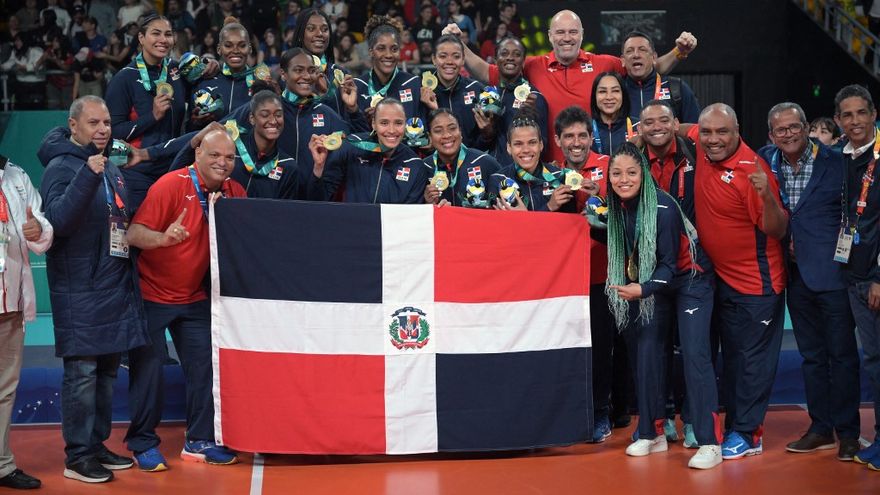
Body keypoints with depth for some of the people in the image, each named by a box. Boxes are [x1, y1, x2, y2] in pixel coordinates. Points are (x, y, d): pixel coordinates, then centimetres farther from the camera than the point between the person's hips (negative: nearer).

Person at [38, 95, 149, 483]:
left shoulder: (111, 169, 15)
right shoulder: (62, 167, -9)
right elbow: (58, 220, -24)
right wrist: (87, 175, -32)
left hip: (116, 286, 8)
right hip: (80, 290, -8)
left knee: (107, 370, 12)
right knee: (82, 371, -5)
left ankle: (97, 445, 21)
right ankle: (78, 456, 3)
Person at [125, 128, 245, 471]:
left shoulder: (233, 192, -1)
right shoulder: (171, 185, -17)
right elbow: (134, 233, -23)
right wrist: (163, 238, -43)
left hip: (195, 297, 5)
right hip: (152, 294, -5)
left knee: (204, 364, 3)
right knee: (148, 367, -1)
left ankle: (199, 442, 15)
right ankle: (142, 444, 13)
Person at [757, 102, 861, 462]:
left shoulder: (835, 162, -6)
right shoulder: (765, 162, 6)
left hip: (832, 272, -4)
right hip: (796, 273, 5)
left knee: (841, 353, 1)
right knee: (811, 354, 12)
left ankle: (848, 432, 10)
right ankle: (820, 428, 22)